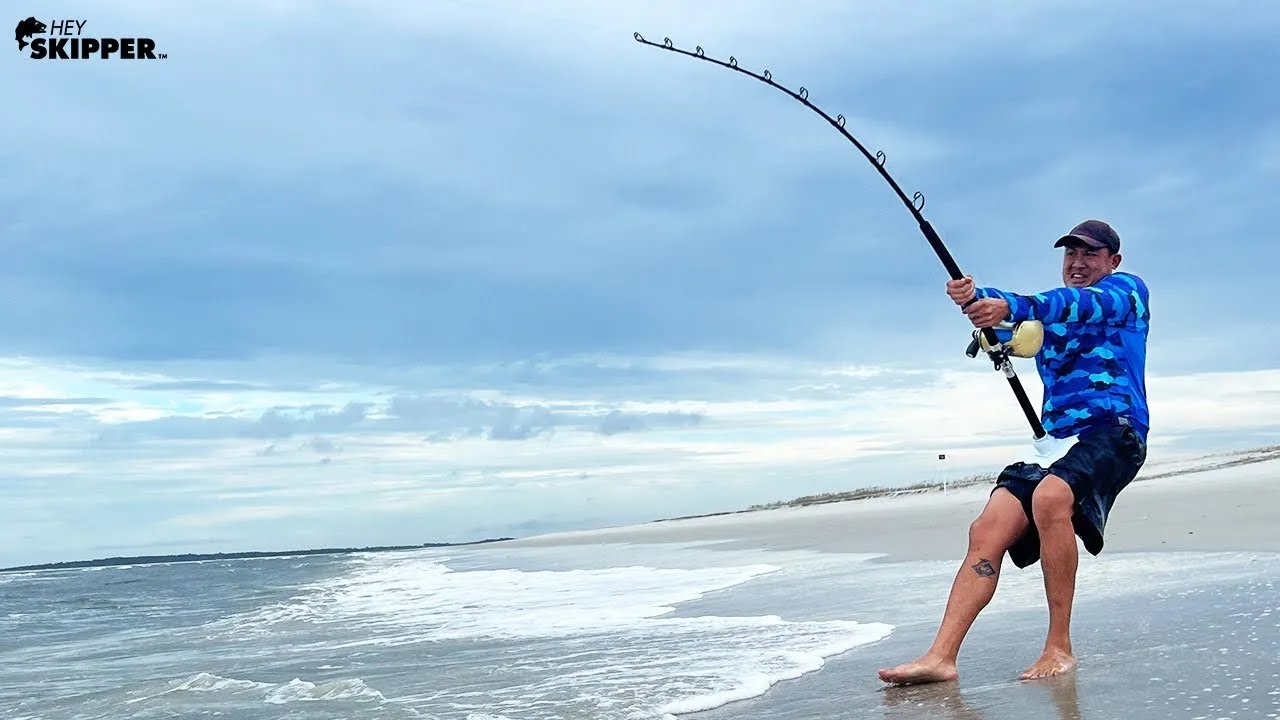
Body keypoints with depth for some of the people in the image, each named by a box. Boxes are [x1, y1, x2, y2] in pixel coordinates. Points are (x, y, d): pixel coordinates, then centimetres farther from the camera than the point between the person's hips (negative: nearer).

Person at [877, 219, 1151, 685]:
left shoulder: (1126, 290, 8)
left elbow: (1079, 304, -15)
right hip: (1056, 440, 6)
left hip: (1112, 432, -6)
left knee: (1049, 496, -35)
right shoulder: (1049, 315, 26)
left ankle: (1059, 649, -25)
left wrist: (1011, 308, -35)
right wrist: (973, 298, -19)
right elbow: (1006, 320, 6)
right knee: (987, 528, -14)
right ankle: (941, 657, -22)